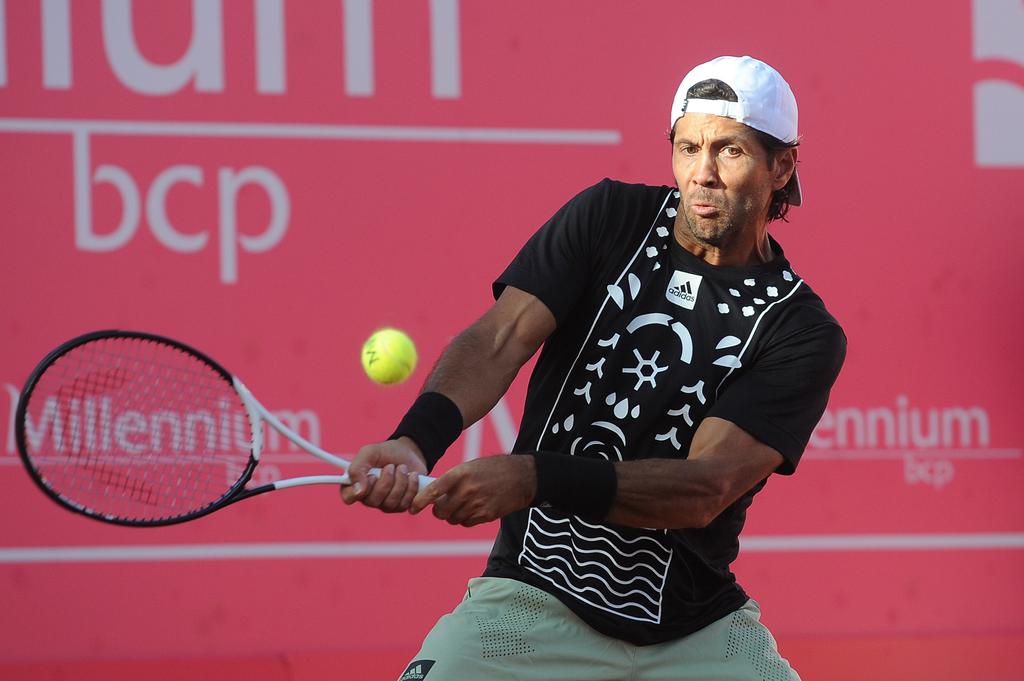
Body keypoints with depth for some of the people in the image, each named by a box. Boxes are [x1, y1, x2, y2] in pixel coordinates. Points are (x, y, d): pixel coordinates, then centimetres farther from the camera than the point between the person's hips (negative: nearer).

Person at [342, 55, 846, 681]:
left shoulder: (805, 335, -6)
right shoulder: (610, 218, 1)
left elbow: (704, 490, -19)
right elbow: (497, 341, -11)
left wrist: (532, 478, -33)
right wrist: (416, 441, -33)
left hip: (698, 630, 0)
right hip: (533, 602, 0)